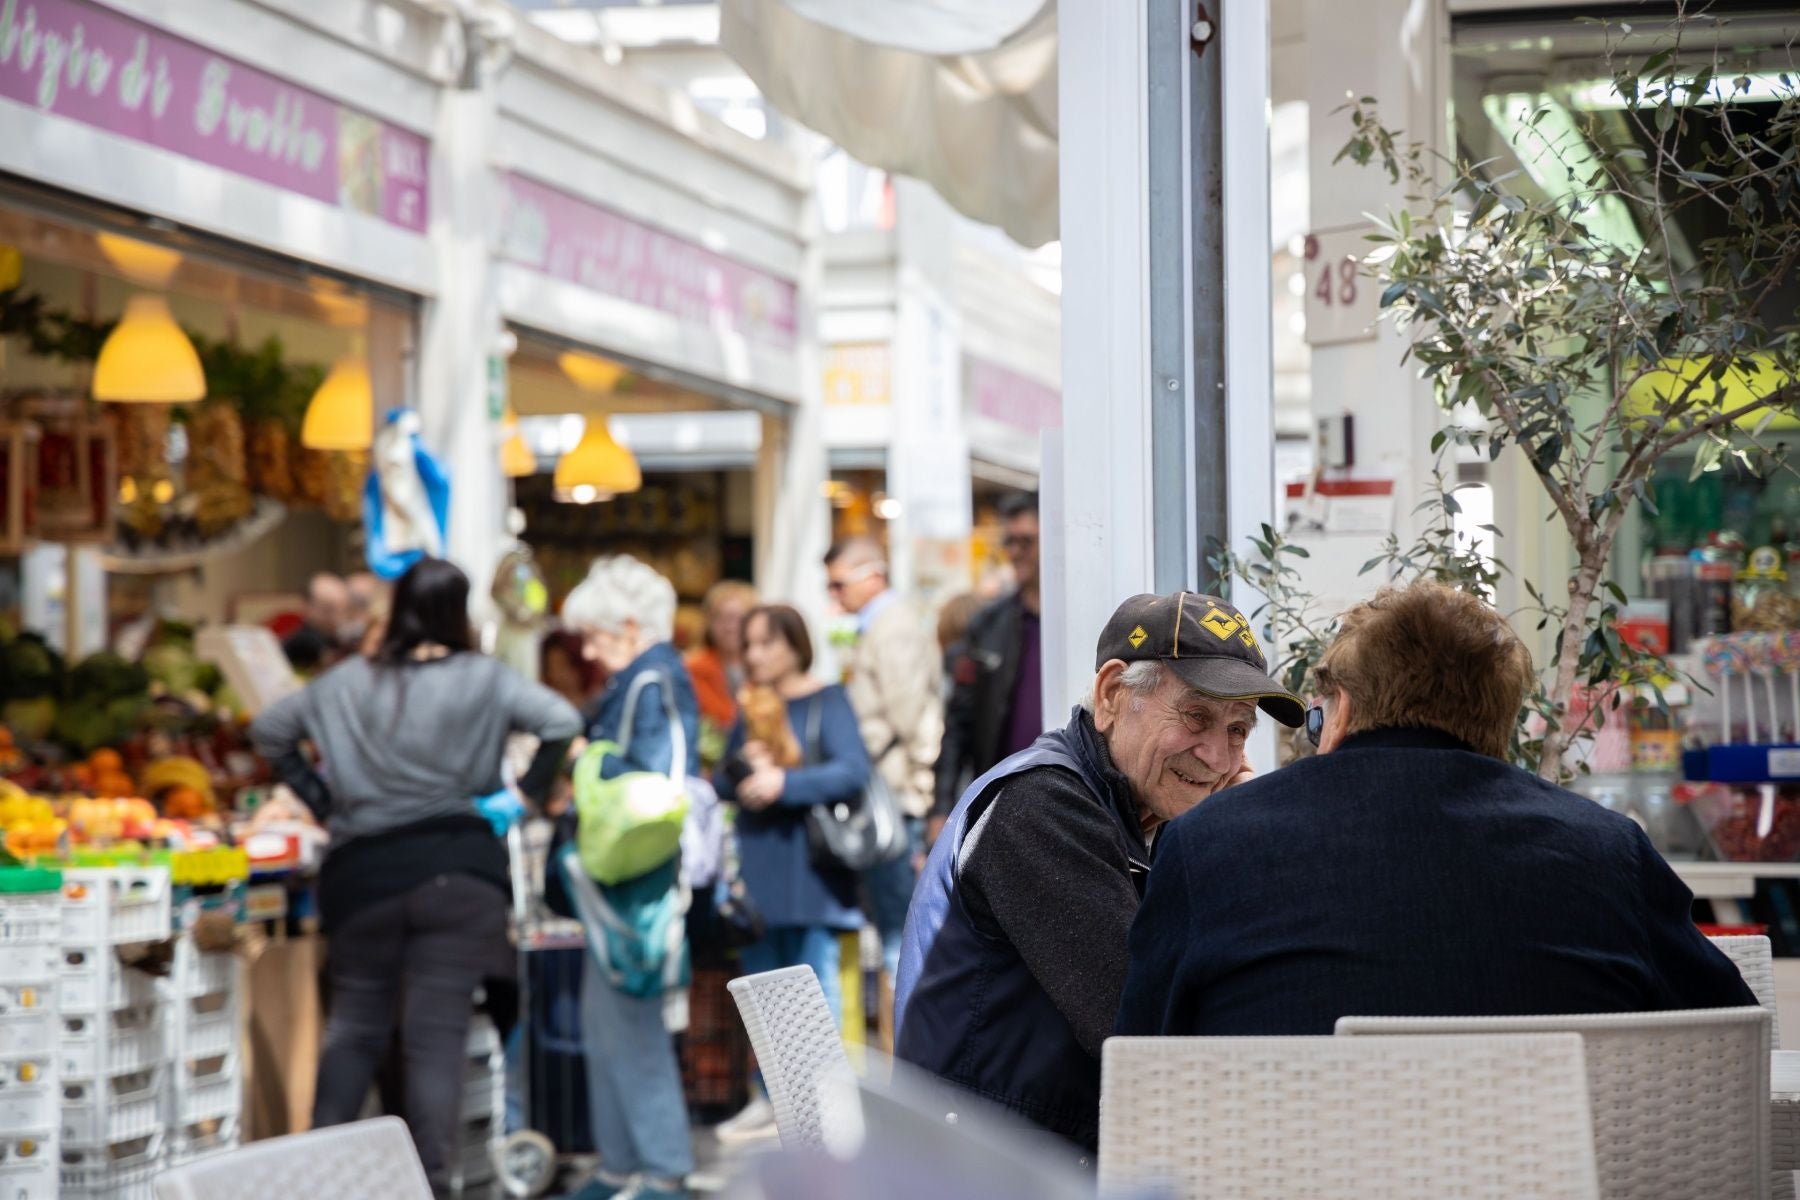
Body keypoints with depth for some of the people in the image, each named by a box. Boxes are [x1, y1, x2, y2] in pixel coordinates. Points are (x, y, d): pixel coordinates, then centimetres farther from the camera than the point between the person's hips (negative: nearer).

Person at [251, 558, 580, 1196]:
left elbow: (268, 729, 15)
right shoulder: (483, 679, -1)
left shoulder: (347, 681, 7)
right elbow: (563, 723, -11)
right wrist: (522, 795, 1)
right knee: (437, 1035, -2)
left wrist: (318, 797, 17)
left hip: (362, 873, 3)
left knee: (354, 1028, 16)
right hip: (456, 870, -3)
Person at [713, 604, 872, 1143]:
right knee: (760, 981, 9)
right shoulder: (750, 710, 16)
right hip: (755, 862, 6)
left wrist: (784, 782, -20)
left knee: (814, 979, -7)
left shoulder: (826, 701, -2)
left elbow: (853, 771, -13)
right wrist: (741, 767, -7)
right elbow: (721, 784, 14)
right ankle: (772, 1099, 17)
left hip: (808, 860, -6)